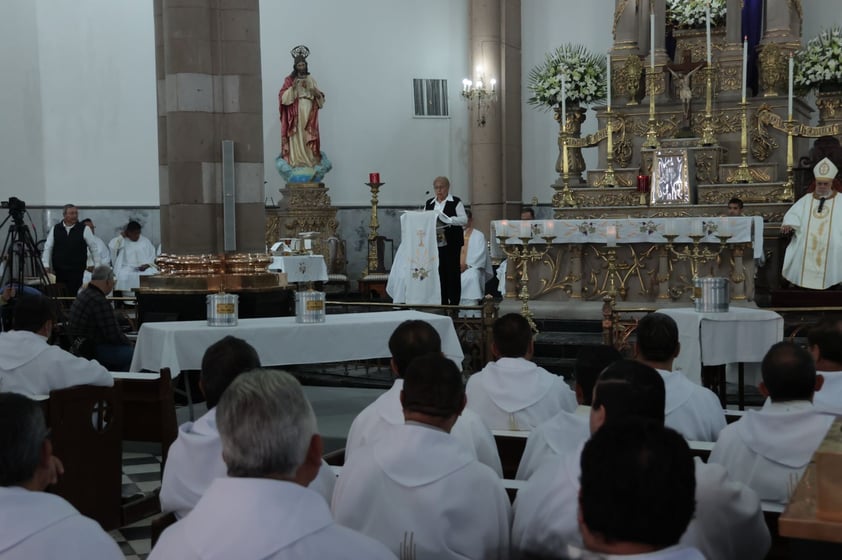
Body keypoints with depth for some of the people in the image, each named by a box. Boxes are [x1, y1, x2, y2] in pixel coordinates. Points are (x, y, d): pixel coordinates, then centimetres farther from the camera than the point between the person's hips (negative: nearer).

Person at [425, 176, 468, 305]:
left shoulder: (455, 202, 0)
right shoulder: (429, 203, 15)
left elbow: (464, 219, -6)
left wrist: (448, 220, -19)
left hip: (451, 243, -4)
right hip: (435, 242, 4)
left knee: (452, 271, -3)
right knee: (439, 272, 2)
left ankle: (454, 301, 1)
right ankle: (442, 301, 8)